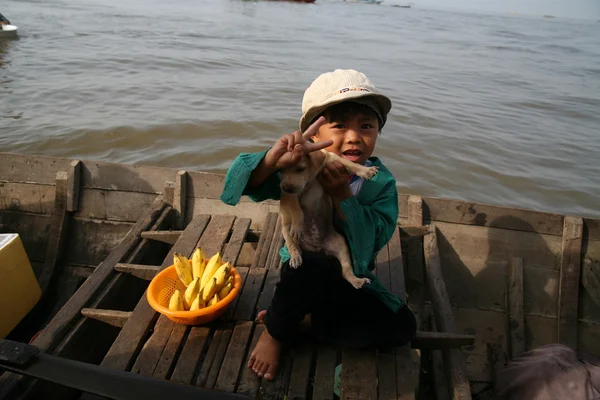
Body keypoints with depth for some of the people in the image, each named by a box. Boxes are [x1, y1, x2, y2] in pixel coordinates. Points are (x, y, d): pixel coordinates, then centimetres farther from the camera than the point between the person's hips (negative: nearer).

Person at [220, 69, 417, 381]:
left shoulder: (381, 183, -13)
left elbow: (370, 242, -23)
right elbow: (250, 185, -32)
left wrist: (342, 195, -37)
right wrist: (274, 159, -53)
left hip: (350, 283, 3)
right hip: (304, 273, -3)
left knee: (402, 326, -14)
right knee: (311, 264, -37)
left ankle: (301, 321, -3)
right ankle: (275, 331, -6)